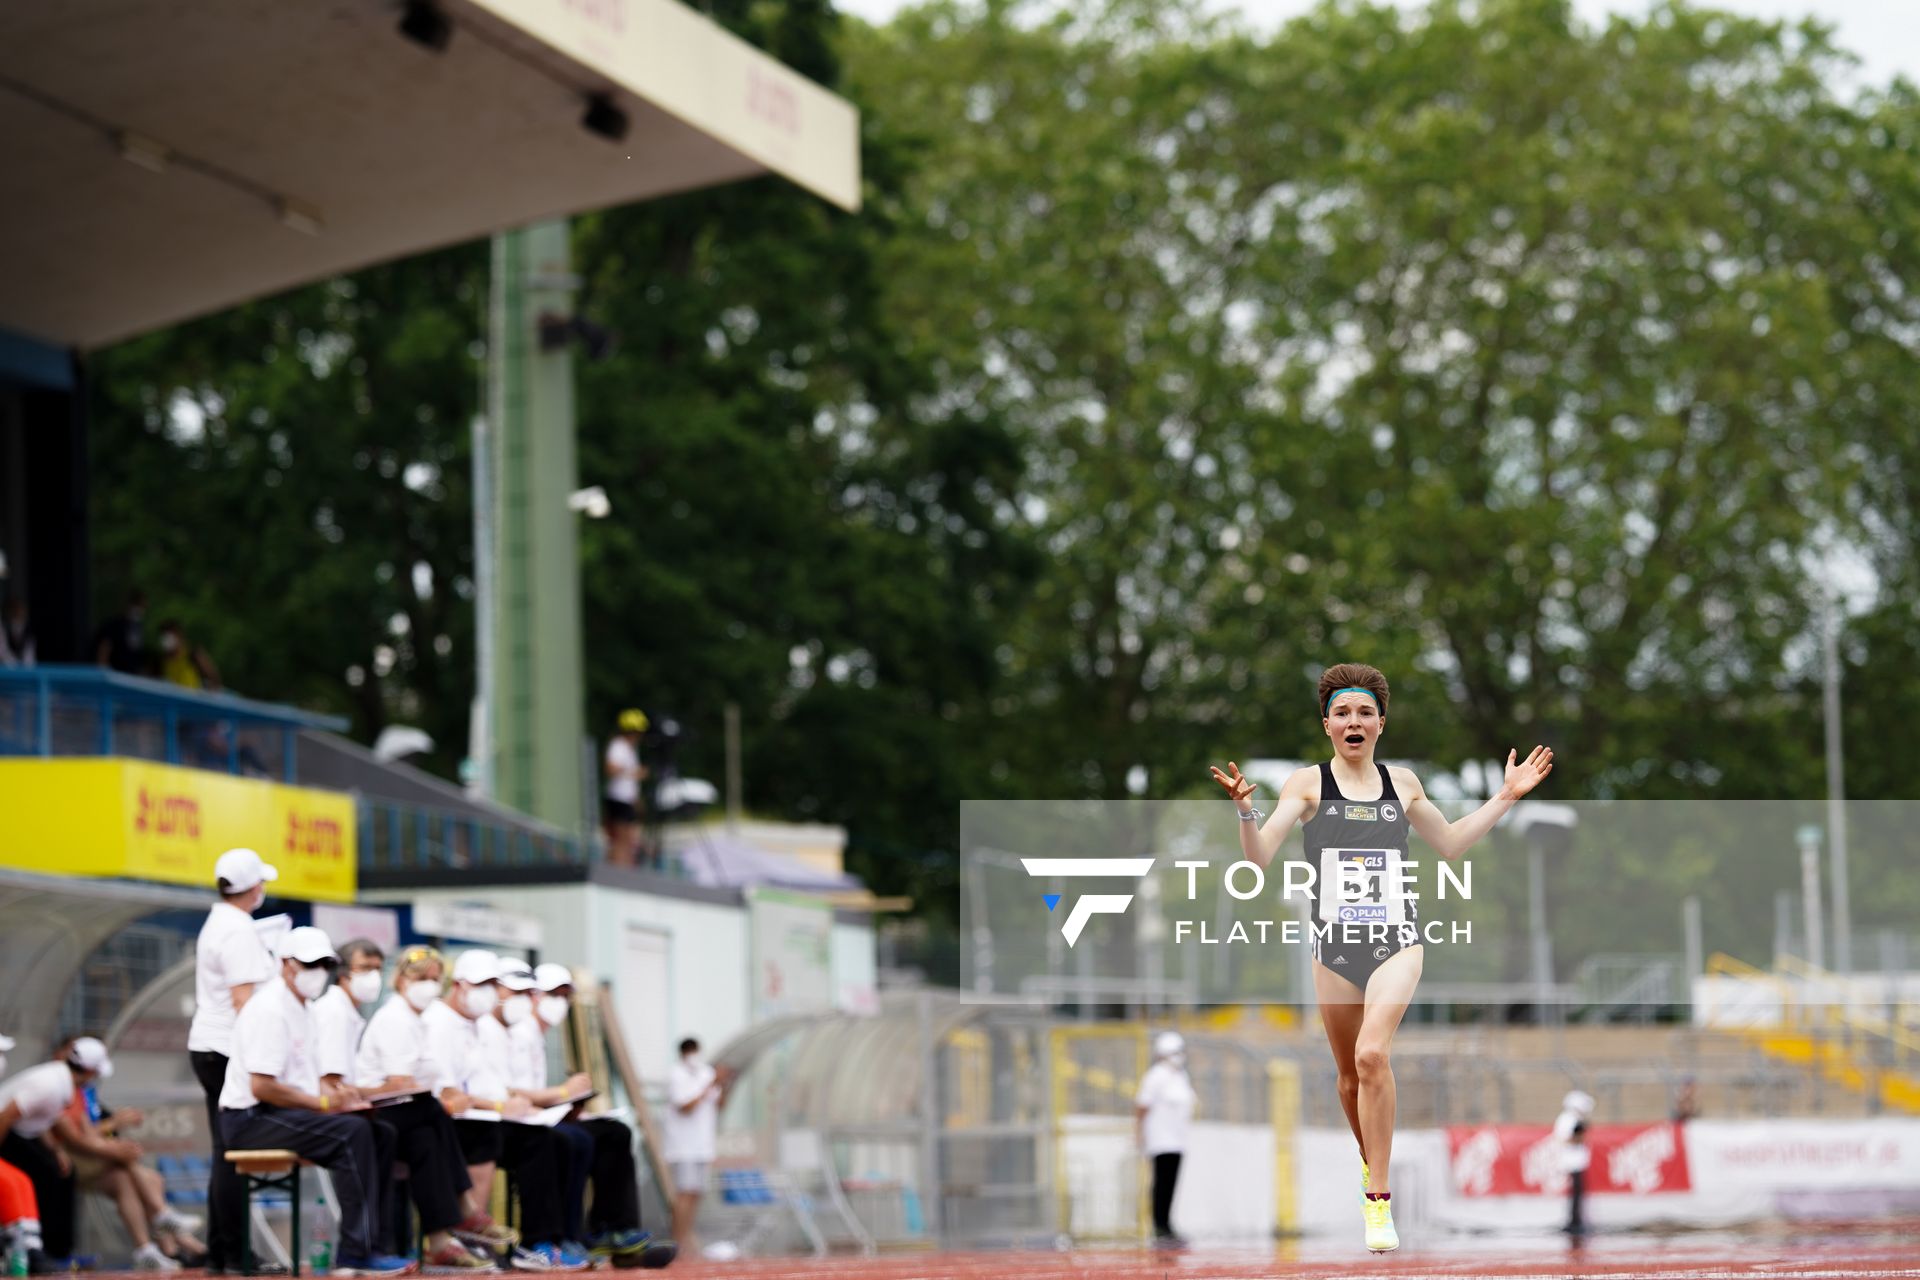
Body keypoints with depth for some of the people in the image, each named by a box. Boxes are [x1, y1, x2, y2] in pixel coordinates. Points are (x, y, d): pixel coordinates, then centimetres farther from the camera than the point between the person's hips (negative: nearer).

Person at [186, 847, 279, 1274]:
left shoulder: (217, 923, 16)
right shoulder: (239, 931, -14)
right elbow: (243, 999, -20)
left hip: (207, 1047, 10)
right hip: (228, 1051, -10)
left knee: (226, 1154, 12)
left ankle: (218, 1253, 14)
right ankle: (233, 1255, -9)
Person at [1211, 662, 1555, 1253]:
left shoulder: (1402, 783, 8)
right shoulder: (1307, 784, 0)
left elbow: (1450, 842, 24)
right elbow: (1259, 856, -8)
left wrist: (1505, 798, 18)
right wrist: (1245, 809, -26)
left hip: (1396, 939, -1)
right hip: (1334, 944, 1)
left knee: (1373, 1053, -22)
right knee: (1350, 1072, 9)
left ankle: (1379, 1201, -21)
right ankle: (1371, 1163, 39)